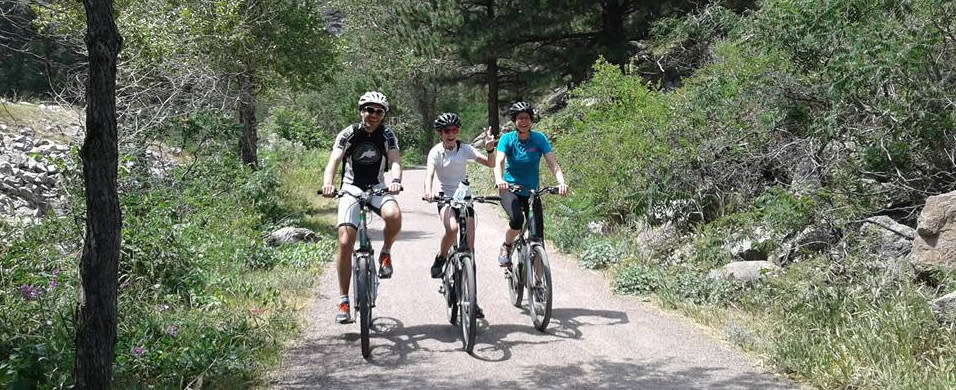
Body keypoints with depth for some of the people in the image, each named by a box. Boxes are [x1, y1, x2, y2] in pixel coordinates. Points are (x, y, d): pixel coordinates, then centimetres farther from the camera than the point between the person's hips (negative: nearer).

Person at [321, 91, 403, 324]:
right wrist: (327, 183, -41)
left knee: (394, 215, -34)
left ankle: (385, 253, -2)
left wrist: (396, 180, -40)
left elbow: (395, 160, -17)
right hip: (351, 189, -1)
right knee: (345, 241, -15)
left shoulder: (387, 135, -3)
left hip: (378, 188, 1)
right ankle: (343, 300, -4)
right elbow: (334, 159, -21)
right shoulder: (348, 134, -7)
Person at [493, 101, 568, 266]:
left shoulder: (539, 139, -7)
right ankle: (506, 247, -2)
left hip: (531, 192, 2)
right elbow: (499, 162, -24)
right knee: (517, 219, -31)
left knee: (538, 233, -6)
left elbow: (553, 163, -15)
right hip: (509, 189, -2)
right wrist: (499, 180, -45)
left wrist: (561, 182, -34)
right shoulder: (507, 139, -10)